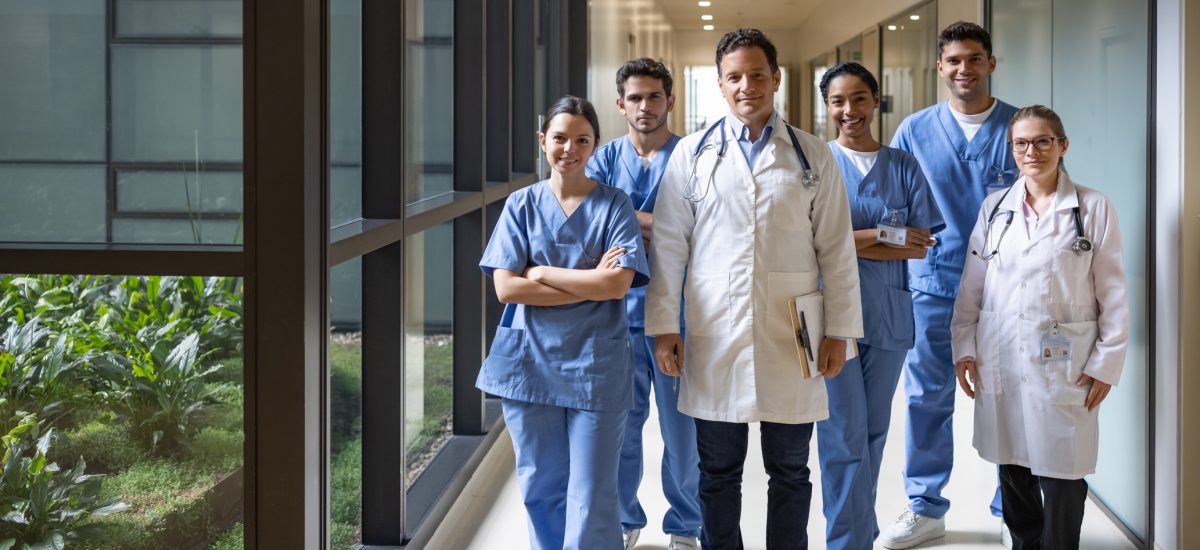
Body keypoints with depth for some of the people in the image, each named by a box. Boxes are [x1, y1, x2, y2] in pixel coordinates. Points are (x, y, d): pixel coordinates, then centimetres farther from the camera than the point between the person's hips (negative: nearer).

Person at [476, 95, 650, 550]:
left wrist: (540, 273, -10)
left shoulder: (614, 205, 1)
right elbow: (506, 287, -6)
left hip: (595, 365, -2)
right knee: (540, 486, 10)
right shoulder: (522, 205, 5)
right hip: (530, 360, 2)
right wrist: (590, 284, -12)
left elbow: (618, 284, -12)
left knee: (591, 497, -2)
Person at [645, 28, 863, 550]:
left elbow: (836, 248, 4)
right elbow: (668, 245, 5)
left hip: (791, 341, 0)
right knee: (718, 471, 9)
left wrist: (839, 330, 0)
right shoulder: (692, 154, 5)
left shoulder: (812, 155, 5)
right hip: (714, 338, 0)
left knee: (790, 471, 8)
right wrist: (663, 326, -1)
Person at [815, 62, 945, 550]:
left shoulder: (903, 167, 7)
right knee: (845, 437, -5)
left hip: (887, 314, 3)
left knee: (873, 434, 10)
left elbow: (921, 246, -2)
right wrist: (887, 236, -13)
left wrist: (852, 242, -12)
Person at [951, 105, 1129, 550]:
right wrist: (964, 348, 5)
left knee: (1060, 475, -2)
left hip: (1063, 364, -3)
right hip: (1000, 360, 3)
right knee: (1013, 472, 10)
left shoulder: (1093, 208, -1)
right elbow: (971, 286, 11)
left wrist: (1106, 363, -5)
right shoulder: (995, 208, 9)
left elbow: (1112, 294, -1)